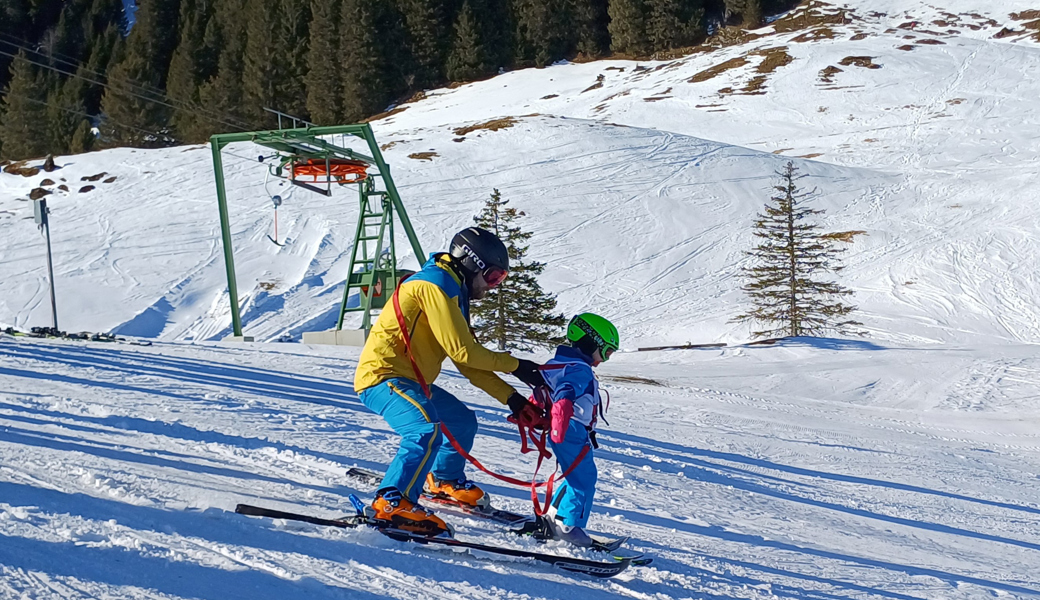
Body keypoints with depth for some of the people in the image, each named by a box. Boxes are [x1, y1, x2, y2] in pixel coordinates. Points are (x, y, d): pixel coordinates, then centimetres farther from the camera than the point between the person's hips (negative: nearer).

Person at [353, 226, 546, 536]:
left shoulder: (452, 293, 19)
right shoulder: (435, 285, -14)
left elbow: (470, 361, 17)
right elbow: (462, 350, -19)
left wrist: (510, 397, 9)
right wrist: (514, 365, -10)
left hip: (409, 381, 11)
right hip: (383, 376, -11)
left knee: (463, 420, 25)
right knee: (427, 431, -33)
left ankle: (445, 480, 47)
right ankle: (391, 503, -36)